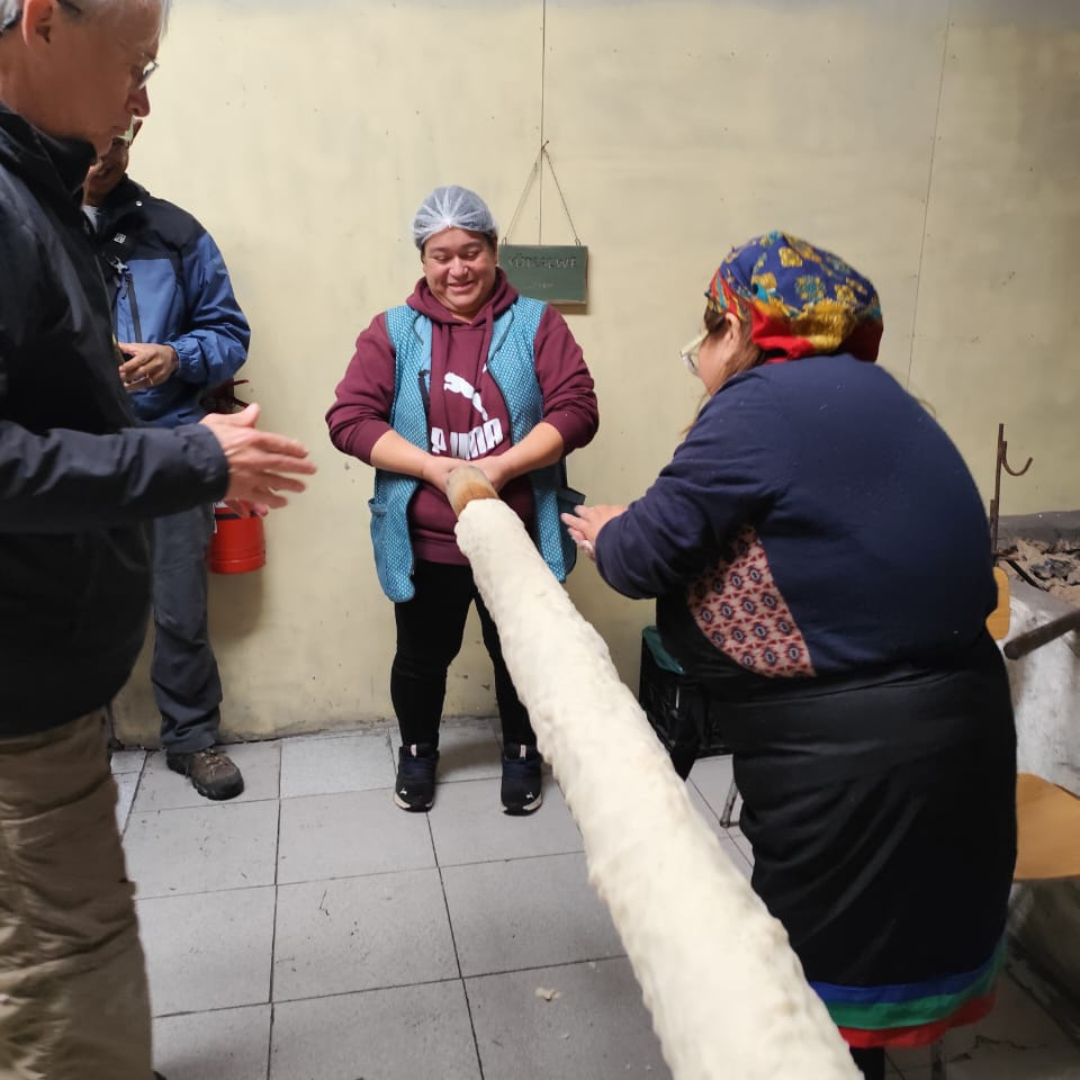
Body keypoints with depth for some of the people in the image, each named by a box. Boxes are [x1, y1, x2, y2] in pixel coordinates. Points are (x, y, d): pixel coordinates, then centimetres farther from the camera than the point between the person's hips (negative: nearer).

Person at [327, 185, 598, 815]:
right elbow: (349, 418, -7)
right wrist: (434, 467, -19)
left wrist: (503, 466, -22)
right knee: (423, 656, 17)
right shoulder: (393, 331, 1)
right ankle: (418, 752, 42)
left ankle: (522, 753, 40)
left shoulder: (536, 323, 0)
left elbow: (577, 409, -9)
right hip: (424, 542, 1)